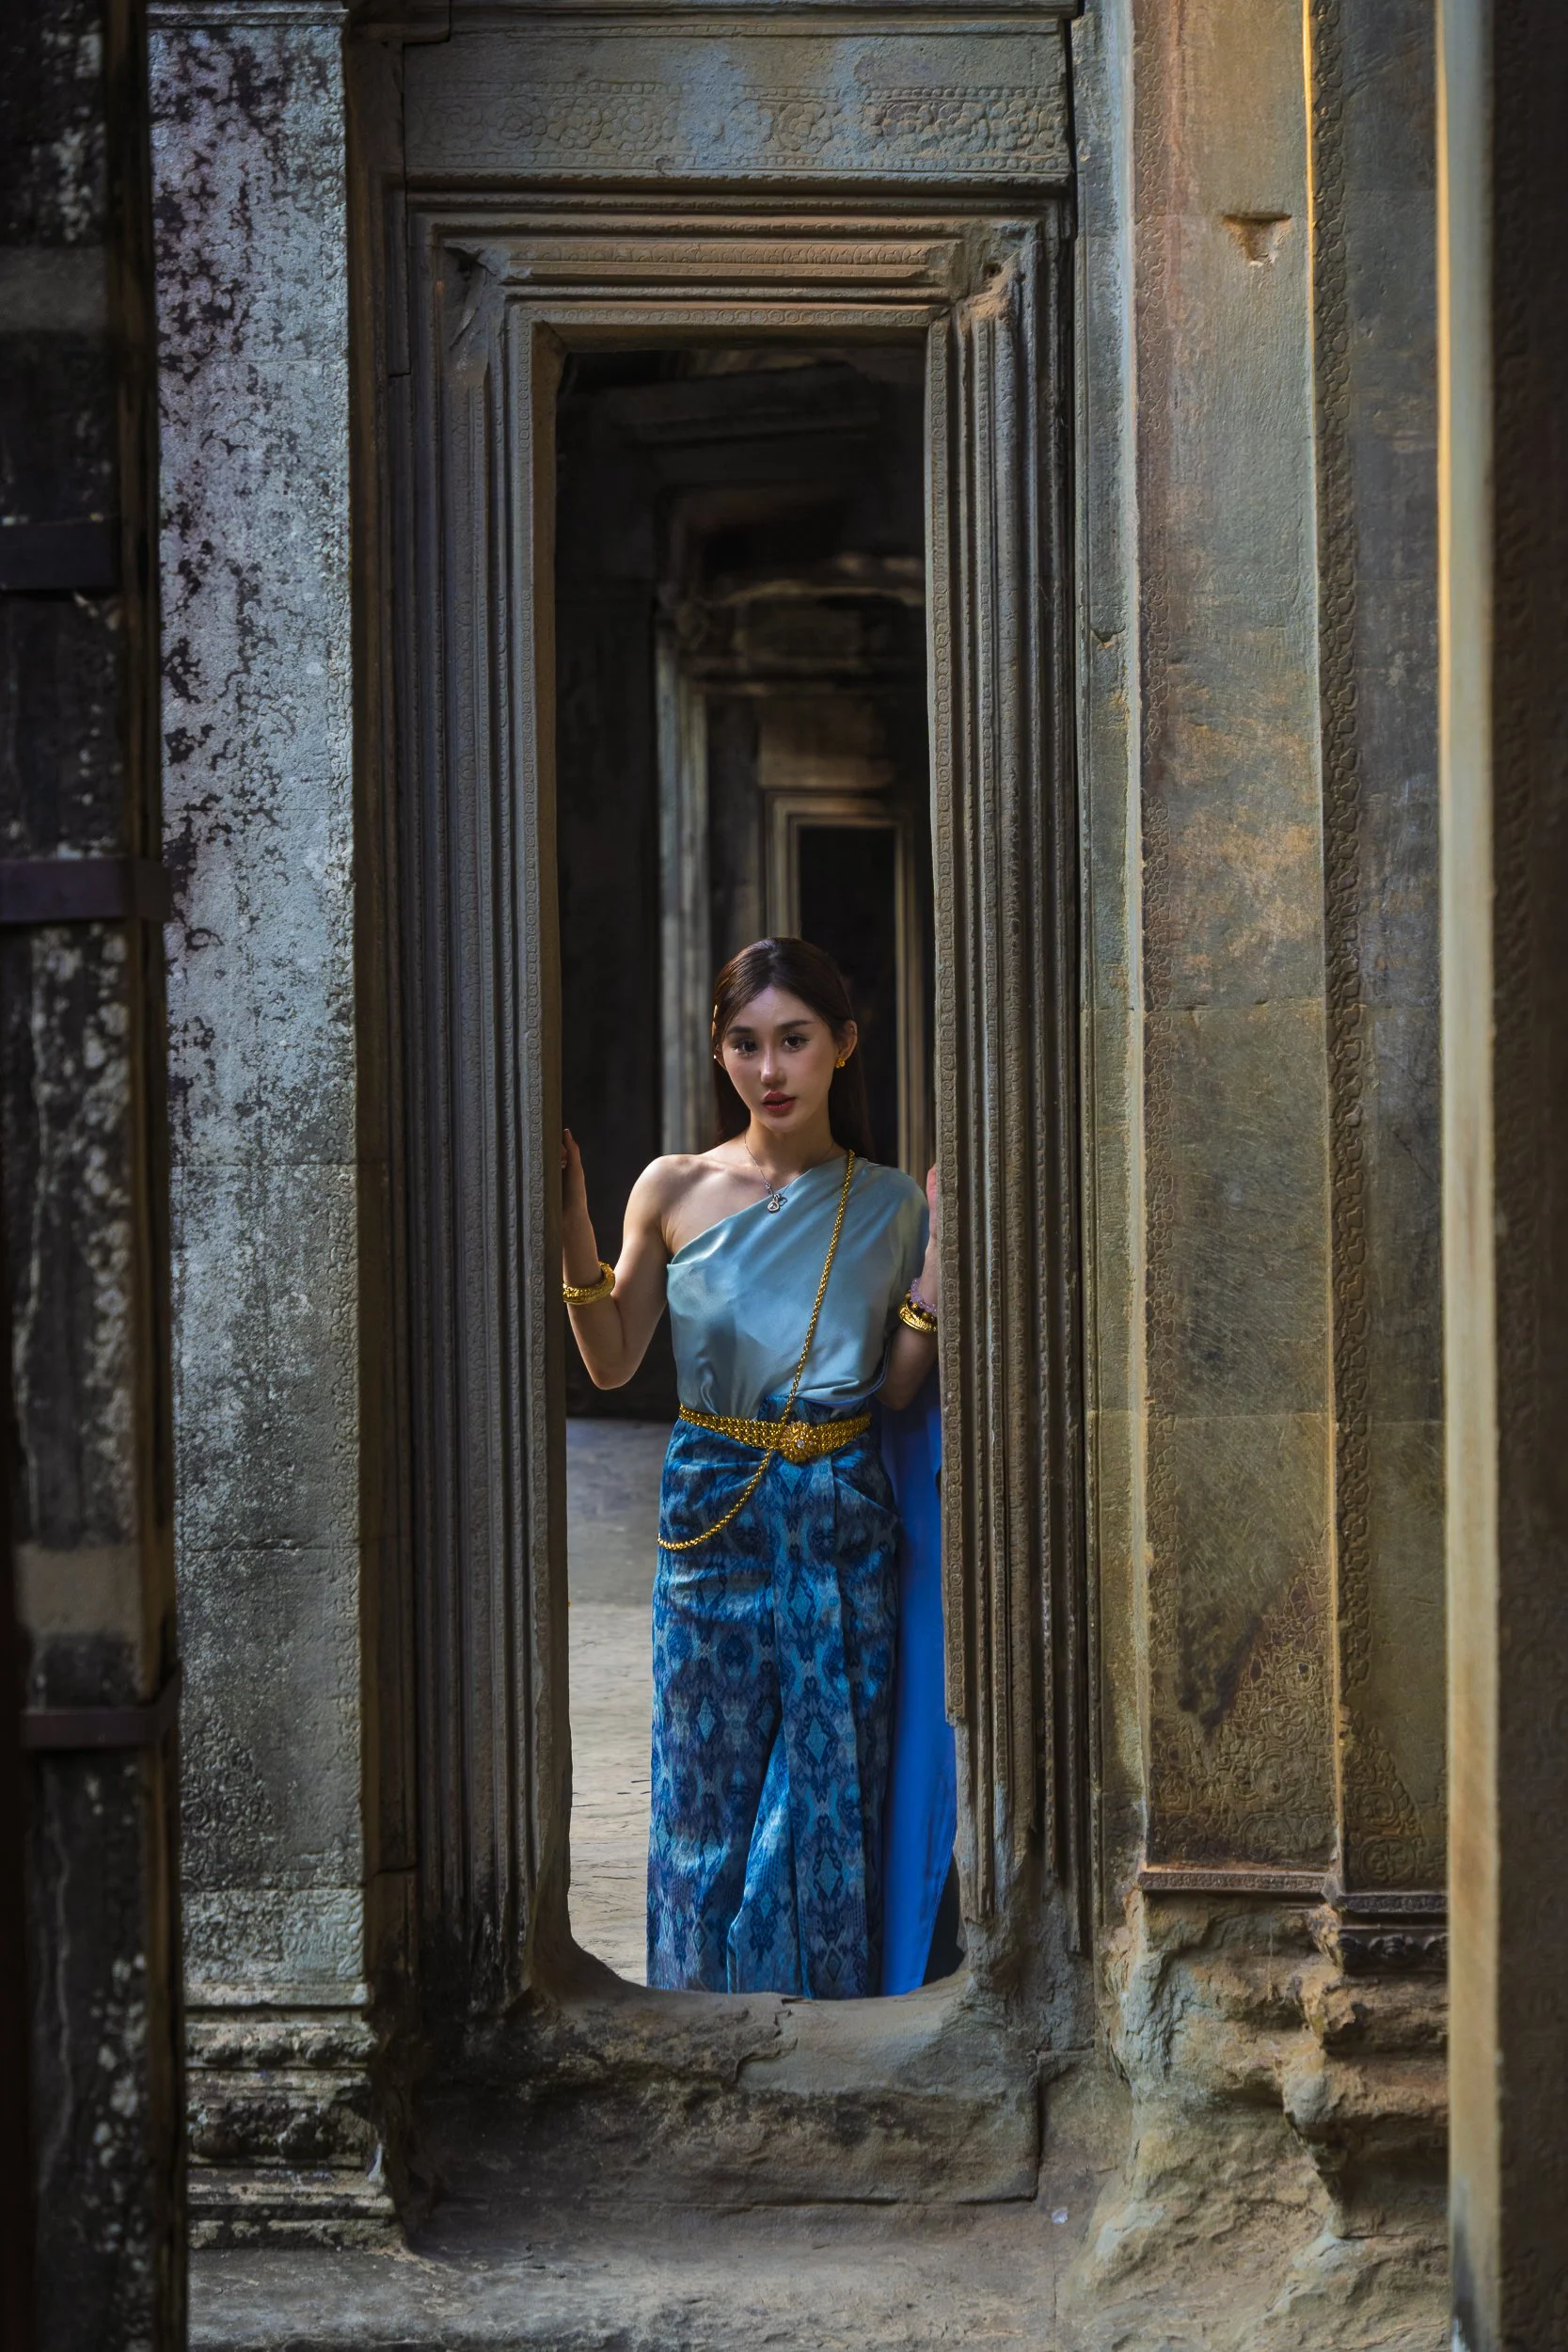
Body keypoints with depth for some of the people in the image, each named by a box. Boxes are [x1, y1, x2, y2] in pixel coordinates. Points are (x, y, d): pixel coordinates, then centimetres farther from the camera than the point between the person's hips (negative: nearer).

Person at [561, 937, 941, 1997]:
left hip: (844, 1522, 1)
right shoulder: (675, 1189, 1)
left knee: (838, 1790, 2)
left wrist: (939, 1263, -9)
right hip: (714, 1518, 0)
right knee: (711, 1791, 3)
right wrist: (574, 1229, -8)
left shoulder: (889, 1201, 4)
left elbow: (897, 1388, 4)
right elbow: (613, 1363, 4)